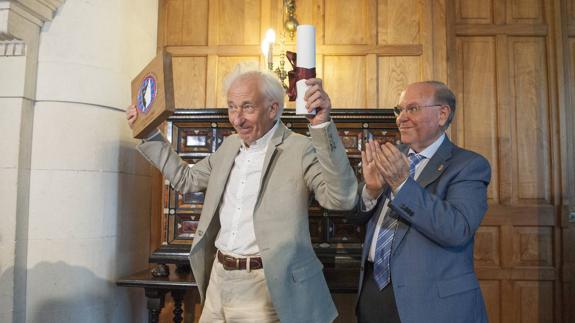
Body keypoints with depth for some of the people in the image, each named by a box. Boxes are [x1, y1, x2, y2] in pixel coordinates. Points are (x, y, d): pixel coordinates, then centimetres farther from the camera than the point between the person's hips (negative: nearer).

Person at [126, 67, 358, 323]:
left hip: (264, 289, -6)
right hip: (217, 279, 6)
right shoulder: (230, 146, 9)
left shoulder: (300, 149, -12)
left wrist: (323, 125, -34)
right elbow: (186, 179, 21)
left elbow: (343, 198, -26)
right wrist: (148, 133, 18)